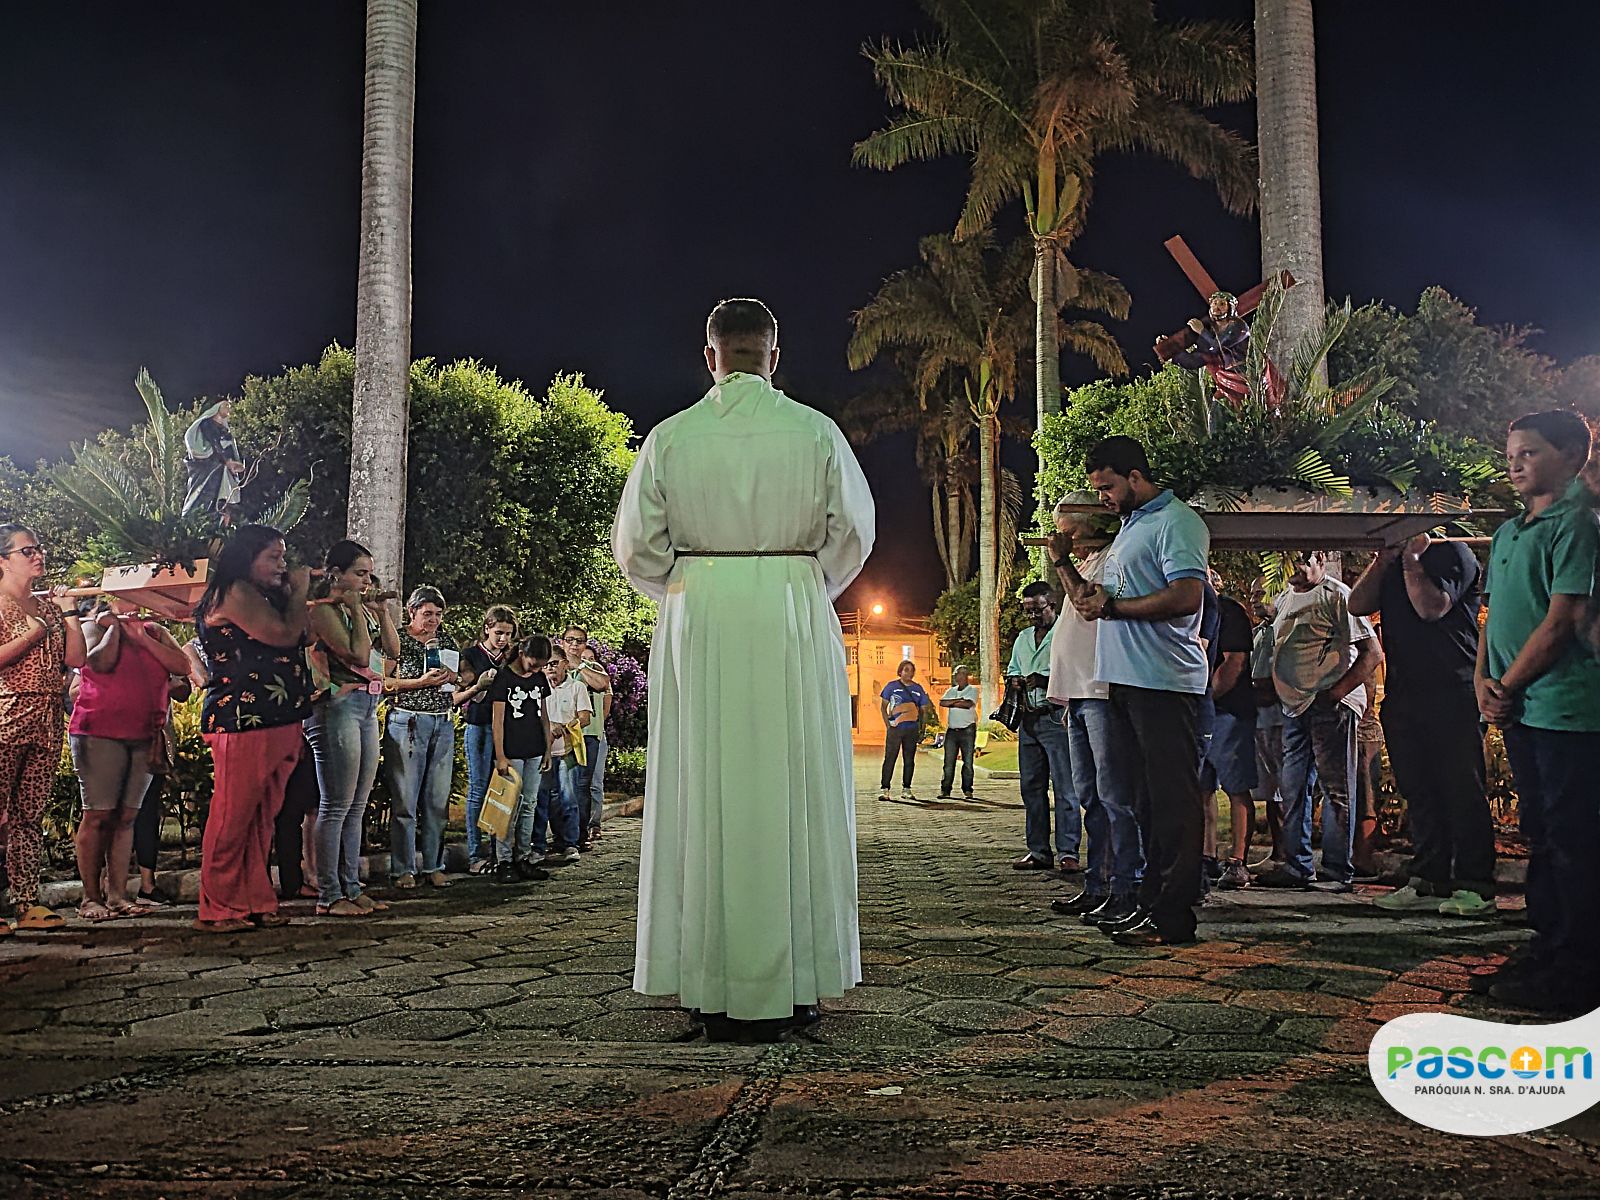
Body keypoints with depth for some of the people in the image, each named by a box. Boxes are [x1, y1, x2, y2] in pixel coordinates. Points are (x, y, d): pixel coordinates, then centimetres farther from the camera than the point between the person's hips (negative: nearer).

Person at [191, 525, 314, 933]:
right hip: (243, 722, -10)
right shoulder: (234, 593, -7)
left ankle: (255, 903, 17)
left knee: (261, 819, 11)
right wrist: (299, 593, -1)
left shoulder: (261, 597, 24)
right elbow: (285, 635, -16)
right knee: (232, 818, -4)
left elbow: (299, 640, 18)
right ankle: (218, 911, 3)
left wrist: (294, 595, 14)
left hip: (277, 723, 10)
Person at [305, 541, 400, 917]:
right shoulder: (323, 610, -8)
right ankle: (329, 896, -2)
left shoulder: (363, 610, 17)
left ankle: (351, 888, 17)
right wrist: (355, 608, -10)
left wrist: (383, 610, 8)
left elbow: (393, 650, 14)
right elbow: (358, 654, -18)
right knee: (337, 806, -6)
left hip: (367, 709, 9)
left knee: (357, 806, 11)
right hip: (339, 706, -9)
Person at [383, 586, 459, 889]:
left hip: (443, 724, 5)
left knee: (438, 799, 6)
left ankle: (434, 866, 14)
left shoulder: (446, 641, 15)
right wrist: (422, 682, -15)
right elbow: (383, 681, -7)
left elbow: (460, 678, 24)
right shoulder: (398, 640, -2)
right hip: (407, 723, -5)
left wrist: (450, 677, 1)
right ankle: (403, 869, 3)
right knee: (405, 799, -4)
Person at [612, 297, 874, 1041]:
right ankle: (791, 983, 9)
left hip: (696, 621, 1)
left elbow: (636, 544, 1)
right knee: (794, 792, 5)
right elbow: (853, 530, 0)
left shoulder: (670, 437, 2)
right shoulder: (816, 432, 1)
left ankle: (714, 987, 7)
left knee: (704, 793, 5)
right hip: (796, 618, 0)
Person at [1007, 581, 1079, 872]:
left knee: (1064, 788, -7)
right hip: (1028, 720, 8)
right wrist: (1014, 680, 9)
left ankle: (1067, 853, -6)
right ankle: (1038, 851, 14)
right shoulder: (1023, 638, 21)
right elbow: (1012, 669, 31)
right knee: (1031, 787, 8)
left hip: (1056, 719, -8)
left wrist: (1043, 680, -19)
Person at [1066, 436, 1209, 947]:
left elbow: (1186, 597, -20)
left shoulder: (1177, 521, -7)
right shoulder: (1129, 526, 23)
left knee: (1172, 797, -7)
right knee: (1147, 796, 12)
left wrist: (1111, 606, -13)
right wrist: (1091, 595, 7)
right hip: (1127, 678, 10)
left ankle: (1173, 915, -4)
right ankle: (1151, 903, 19)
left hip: (1163, 680, -10)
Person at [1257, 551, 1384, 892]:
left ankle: (1337, 870, 1)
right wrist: (1274, 689, 13)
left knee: (1336, 788, -3)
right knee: (1293, 788, 9)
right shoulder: (1283, 600, 18)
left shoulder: (1337, 596, -5)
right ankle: (1297, 864, 16)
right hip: (1293, 706, 8)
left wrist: (1339, 691, -16)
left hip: (1329, 706, -8)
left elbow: (1373, 652, -9)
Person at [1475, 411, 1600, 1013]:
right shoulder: (1507, 533, 17)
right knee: (1540, 831, 16)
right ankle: (1548, 947, 26)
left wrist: (1508, 687, -10)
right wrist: (1483, 680, 2)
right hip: (1520, 709, 9)